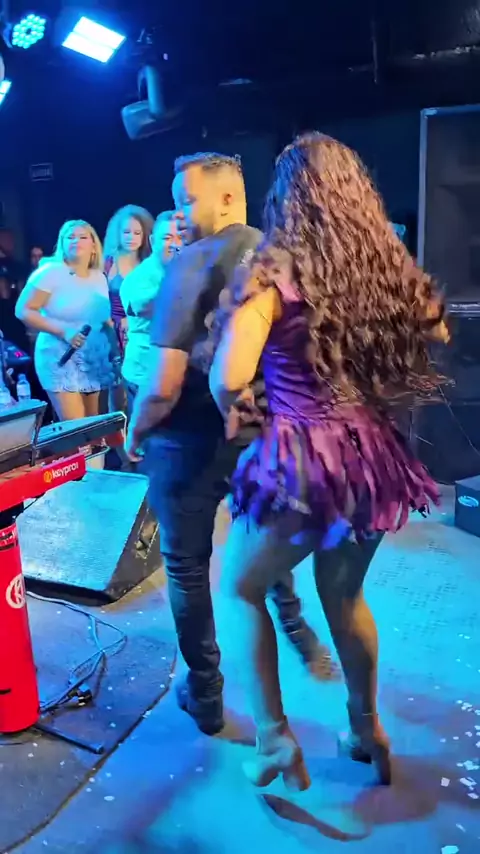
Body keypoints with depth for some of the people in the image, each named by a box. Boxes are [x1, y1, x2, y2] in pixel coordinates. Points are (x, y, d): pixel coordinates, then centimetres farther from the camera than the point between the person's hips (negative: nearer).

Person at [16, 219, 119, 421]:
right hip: (60, 359, -6)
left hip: (93, 358, 6)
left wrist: (115, 351, 6)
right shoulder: (51, 272, -11)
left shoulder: (99, 277, 6)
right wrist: (63, 331, -22)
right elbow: (23, 311, -14)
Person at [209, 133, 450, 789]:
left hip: (303, 457, -5)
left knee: (240, 588, 19)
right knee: (345, 594, 26)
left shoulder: (272, 270, -12)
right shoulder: (384, 261, 4)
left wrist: (229, 411, -2)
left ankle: (275, 740, 21)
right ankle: (367, 730, 43)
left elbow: (229, 379, -24)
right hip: (371, 451, 6)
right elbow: (437, 331, 21)